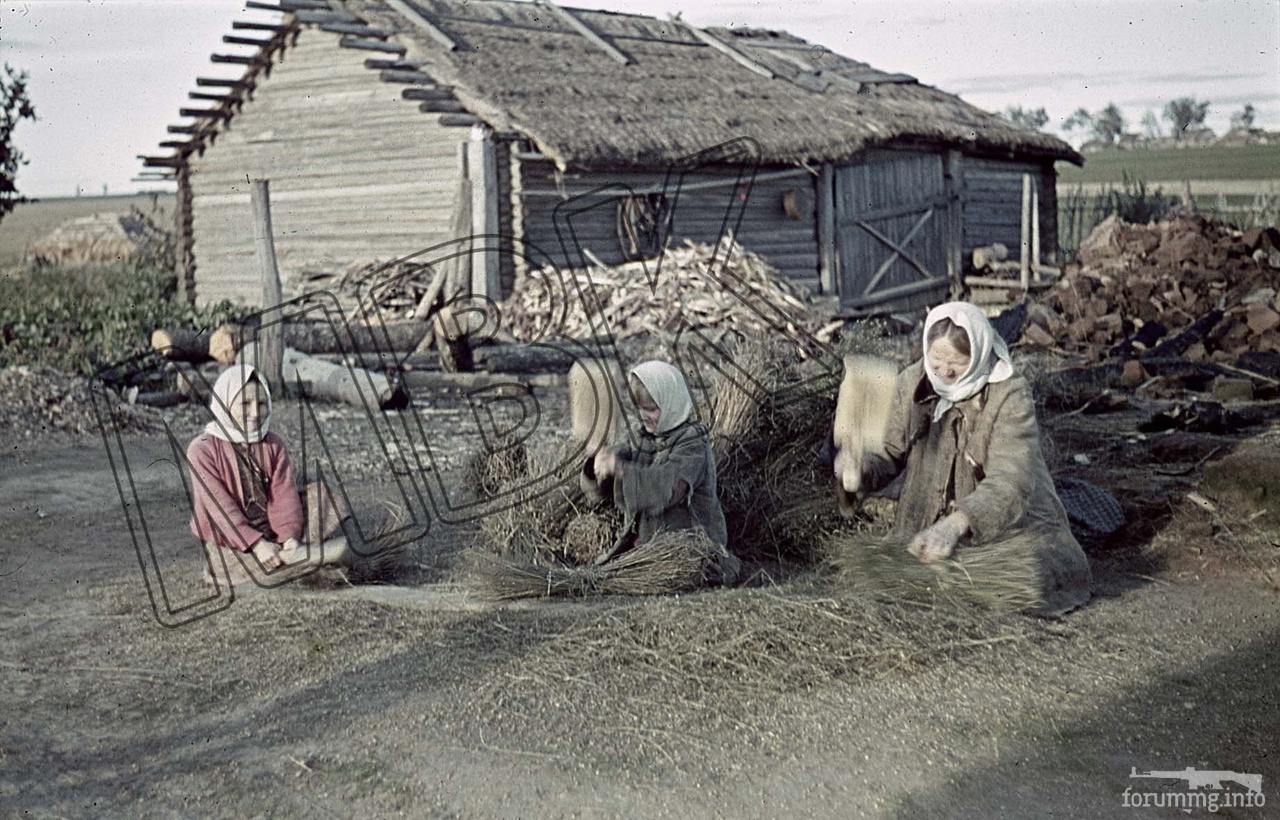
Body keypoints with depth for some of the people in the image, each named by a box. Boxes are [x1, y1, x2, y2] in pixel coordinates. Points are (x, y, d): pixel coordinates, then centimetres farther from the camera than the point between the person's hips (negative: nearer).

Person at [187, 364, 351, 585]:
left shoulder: (273, 444, 5)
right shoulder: (202, 449, -10)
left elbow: (284, 493, -5)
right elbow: (219, 506, -18)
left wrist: (290, 536, -24)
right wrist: (256, 544, -28)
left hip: (272, 532, 4)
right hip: (230, 540, -4)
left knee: (317, 492, -12)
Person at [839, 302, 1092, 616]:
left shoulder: (1010, 394, -19)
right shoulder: (912, 384, -5)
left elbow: (1010, 481, -29)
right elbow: (889, 451, 2)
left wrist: (956, 525, -45)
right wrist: (861, 471, -23)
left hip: (1007, 522, -3)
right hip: (927, 525, 3)